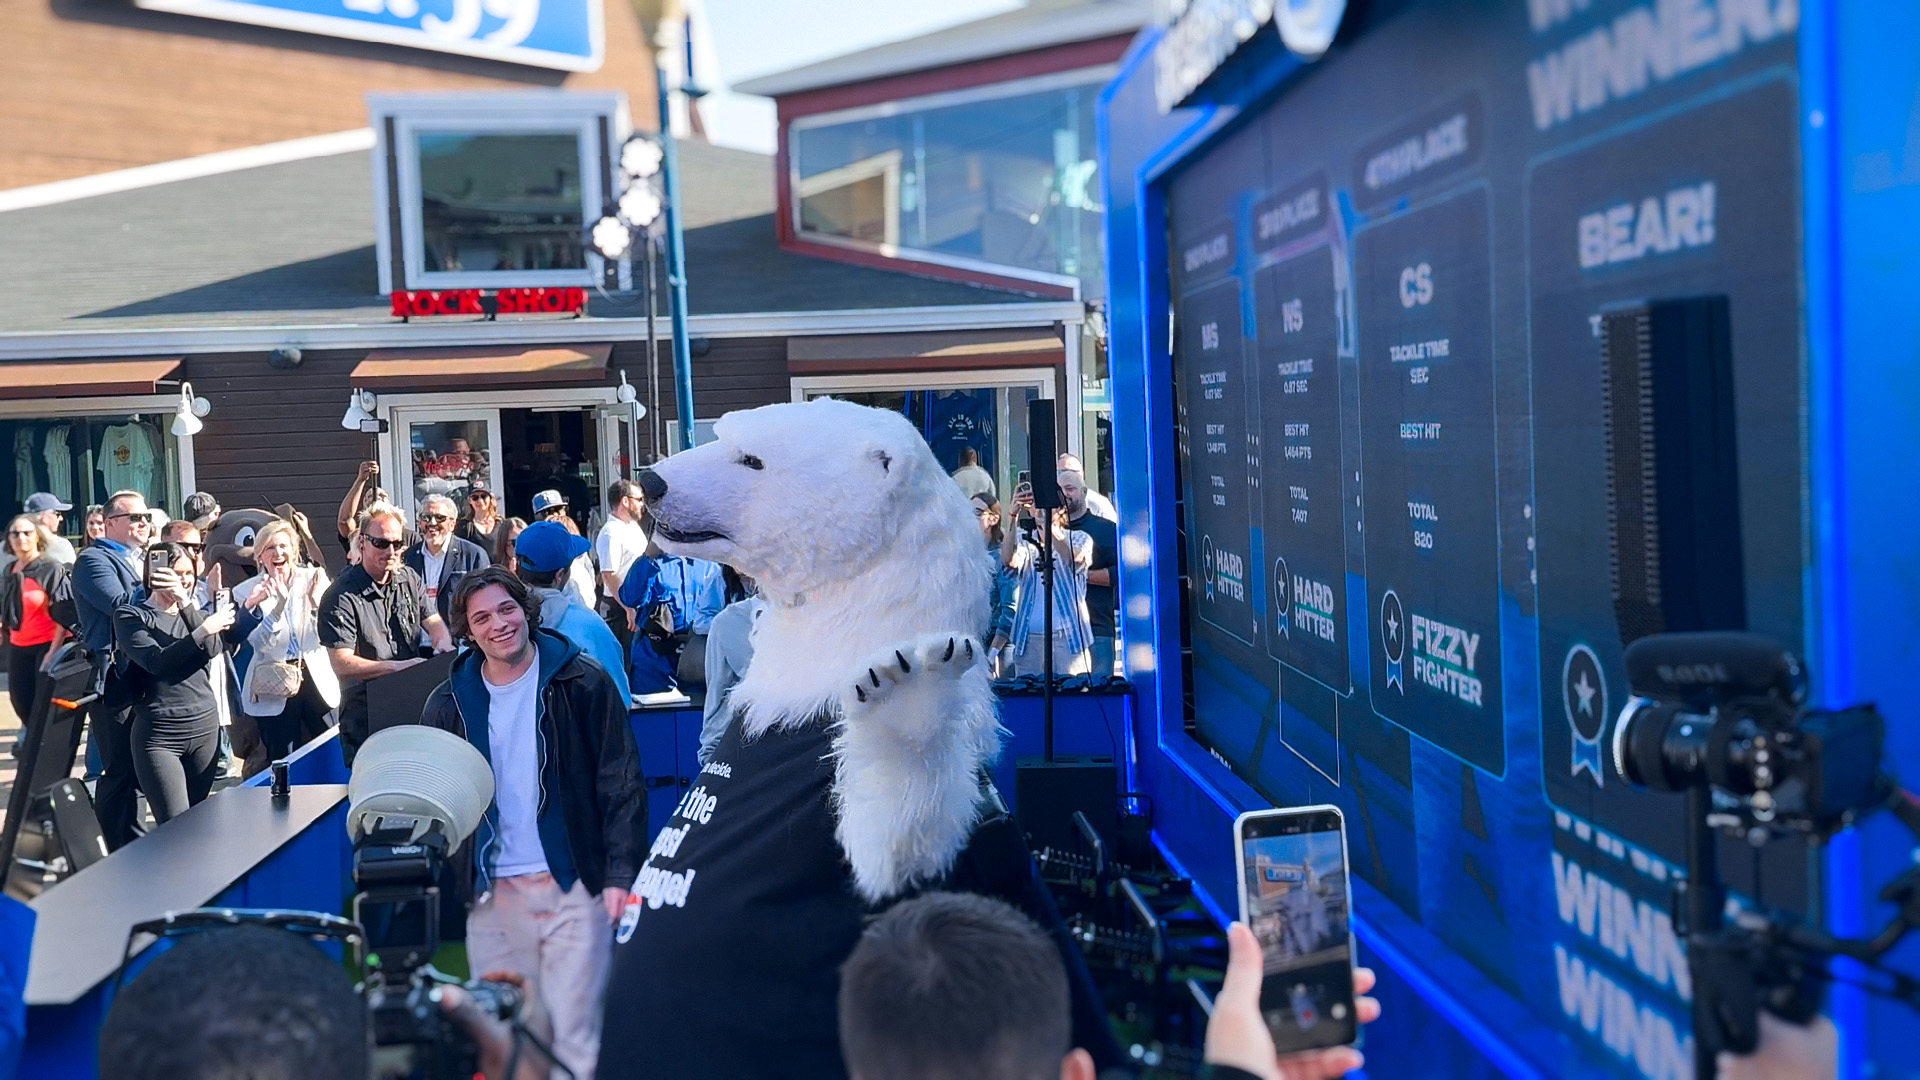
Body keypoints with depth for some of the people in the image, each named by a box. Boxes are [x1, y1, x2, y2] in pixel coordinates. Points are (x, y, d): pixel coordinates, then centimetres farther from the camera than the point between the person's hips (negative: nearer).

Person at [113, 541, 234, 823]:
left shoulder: (195, 612, 14)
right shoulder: (130, 616, 0)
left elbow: (212, 649, -7)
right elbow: (156, 661, -14)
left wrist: (186, 604, -17)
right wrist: (205, 629, -14)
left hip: (205, 727, 5)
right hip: (159, 735, -5)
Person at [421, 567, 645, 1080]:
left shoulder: (581, 683, -2)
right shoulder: (450, 702, 7)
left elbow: (622, 783, -3)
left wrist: (621, 874, -9)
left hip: (573, 887, -3)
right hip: (492, 896, 3)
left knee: (575, 1038, -5)